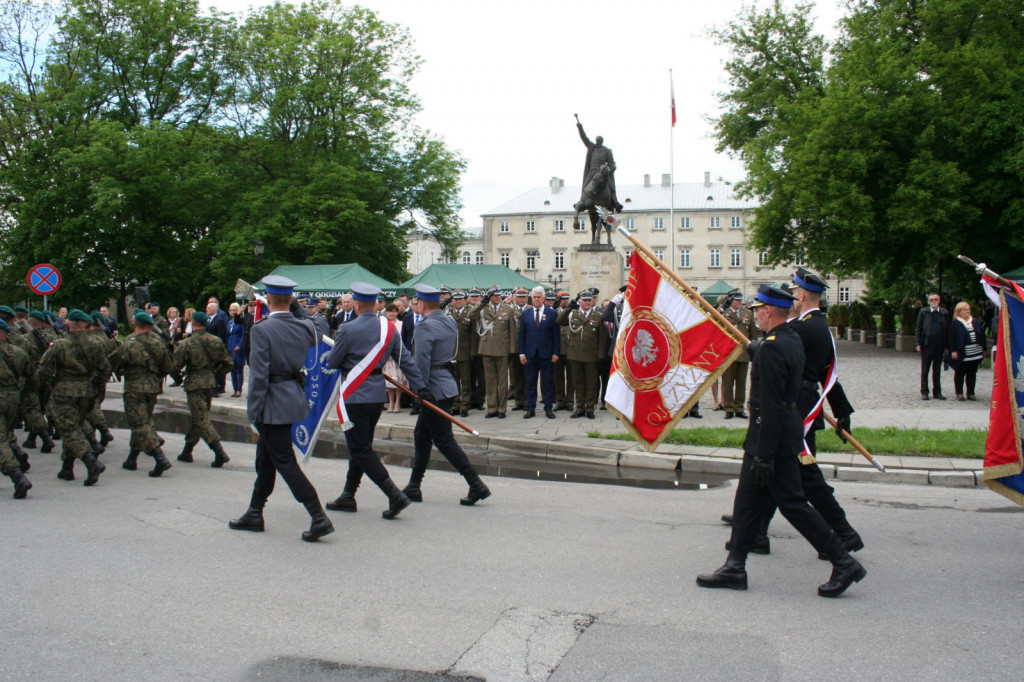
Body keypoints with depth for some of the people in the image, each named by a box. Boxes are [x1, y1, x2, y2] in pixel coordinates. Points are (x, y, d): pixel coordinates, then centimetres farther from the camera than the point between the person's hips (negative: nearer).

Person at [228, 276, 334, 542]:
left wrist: (254, 411, -13)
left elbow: (259, 374, -17)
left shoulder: (261, 329, -15)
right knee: (265, 458, 19)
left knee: (285, 462, -2)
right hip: (295, 396, 7)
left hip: (274, 402, -7)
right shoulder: (305, 327, 3)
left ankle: (319, 518, -5)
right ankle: (254, 514, 30)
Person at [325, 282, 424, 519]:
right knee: (361, 447, 17)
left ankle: (395, 496, -11)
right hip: (378, 395, 7)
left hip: (355, 396, -7)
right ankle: (348, 497, 26)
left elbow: (332, 363, -5)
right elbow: (405, 359, 4)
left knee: (360, 450, -2)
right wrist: (420, 387, 10)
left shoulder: (348, 330, -14)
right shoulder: (389, 327, 2)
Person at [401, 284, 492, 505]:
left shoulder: (425, 326, -17)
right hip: (447, 380, 9)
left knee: (444, 441, -5)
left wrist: (421, 388, -21)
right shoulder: (450, 321, 10)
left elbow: (421, 360, -23)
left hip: (435, 387, -9)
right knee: (421, 436, 17)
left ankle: (477, 485, -6)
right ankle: (414, 487, 23)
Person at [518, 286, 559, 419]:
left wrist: (556, 353, -5)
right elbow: (522, 334, 7)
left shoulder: (552, 313, 2)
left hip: (546, 354, -2)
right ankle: (531, 409, 11)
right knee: (530, 382, 5)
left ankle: (548, 408, 10)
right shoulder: (525, 314, 8)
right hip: (530, 353, 2)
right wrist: (521, 353, 0)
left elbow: (556, 334, 1)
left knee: (547, 382, 3)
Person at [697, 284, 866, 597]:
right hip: (787, 428, 10)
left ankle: (843, 563, 8)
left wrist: (764, 456, -22)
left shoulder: (772, 348, -21)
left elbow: (771, 406, -24)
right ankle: (735, 566, 19)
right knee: (747, 499, 13)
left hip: (774, 436, -10)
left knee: (791, 502, -2)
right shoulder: (792, 340, 9)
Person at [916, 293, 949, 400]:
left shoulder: (944, 313, 6)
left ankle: (937, 392, 17)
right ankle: (924, 392, 10)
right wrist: (918, 344, -5)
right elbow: (918, 329, 2)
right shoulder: (923, 312, 1)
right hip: (926, 345, -2)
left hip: (939, 346, 2)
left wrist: (946, 346, 3)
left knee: (937, 370, 10)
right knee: (925, 370, 3)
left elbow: (947, 330, 7)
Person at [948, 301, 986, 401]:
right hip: (962, 354, -5)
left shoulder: (975, 321, 11)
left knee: (972, 374, 9)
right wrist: (953, 351, -15)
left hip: (975, 353, 5)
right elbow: (951, 338, -9)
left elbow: (982, 335, 14)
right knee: (960, 373, 4)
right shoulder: (955, 323, -5)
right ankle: (959, 393, 12)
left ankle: (970, 393, 16)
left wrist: (983, 349, 10)